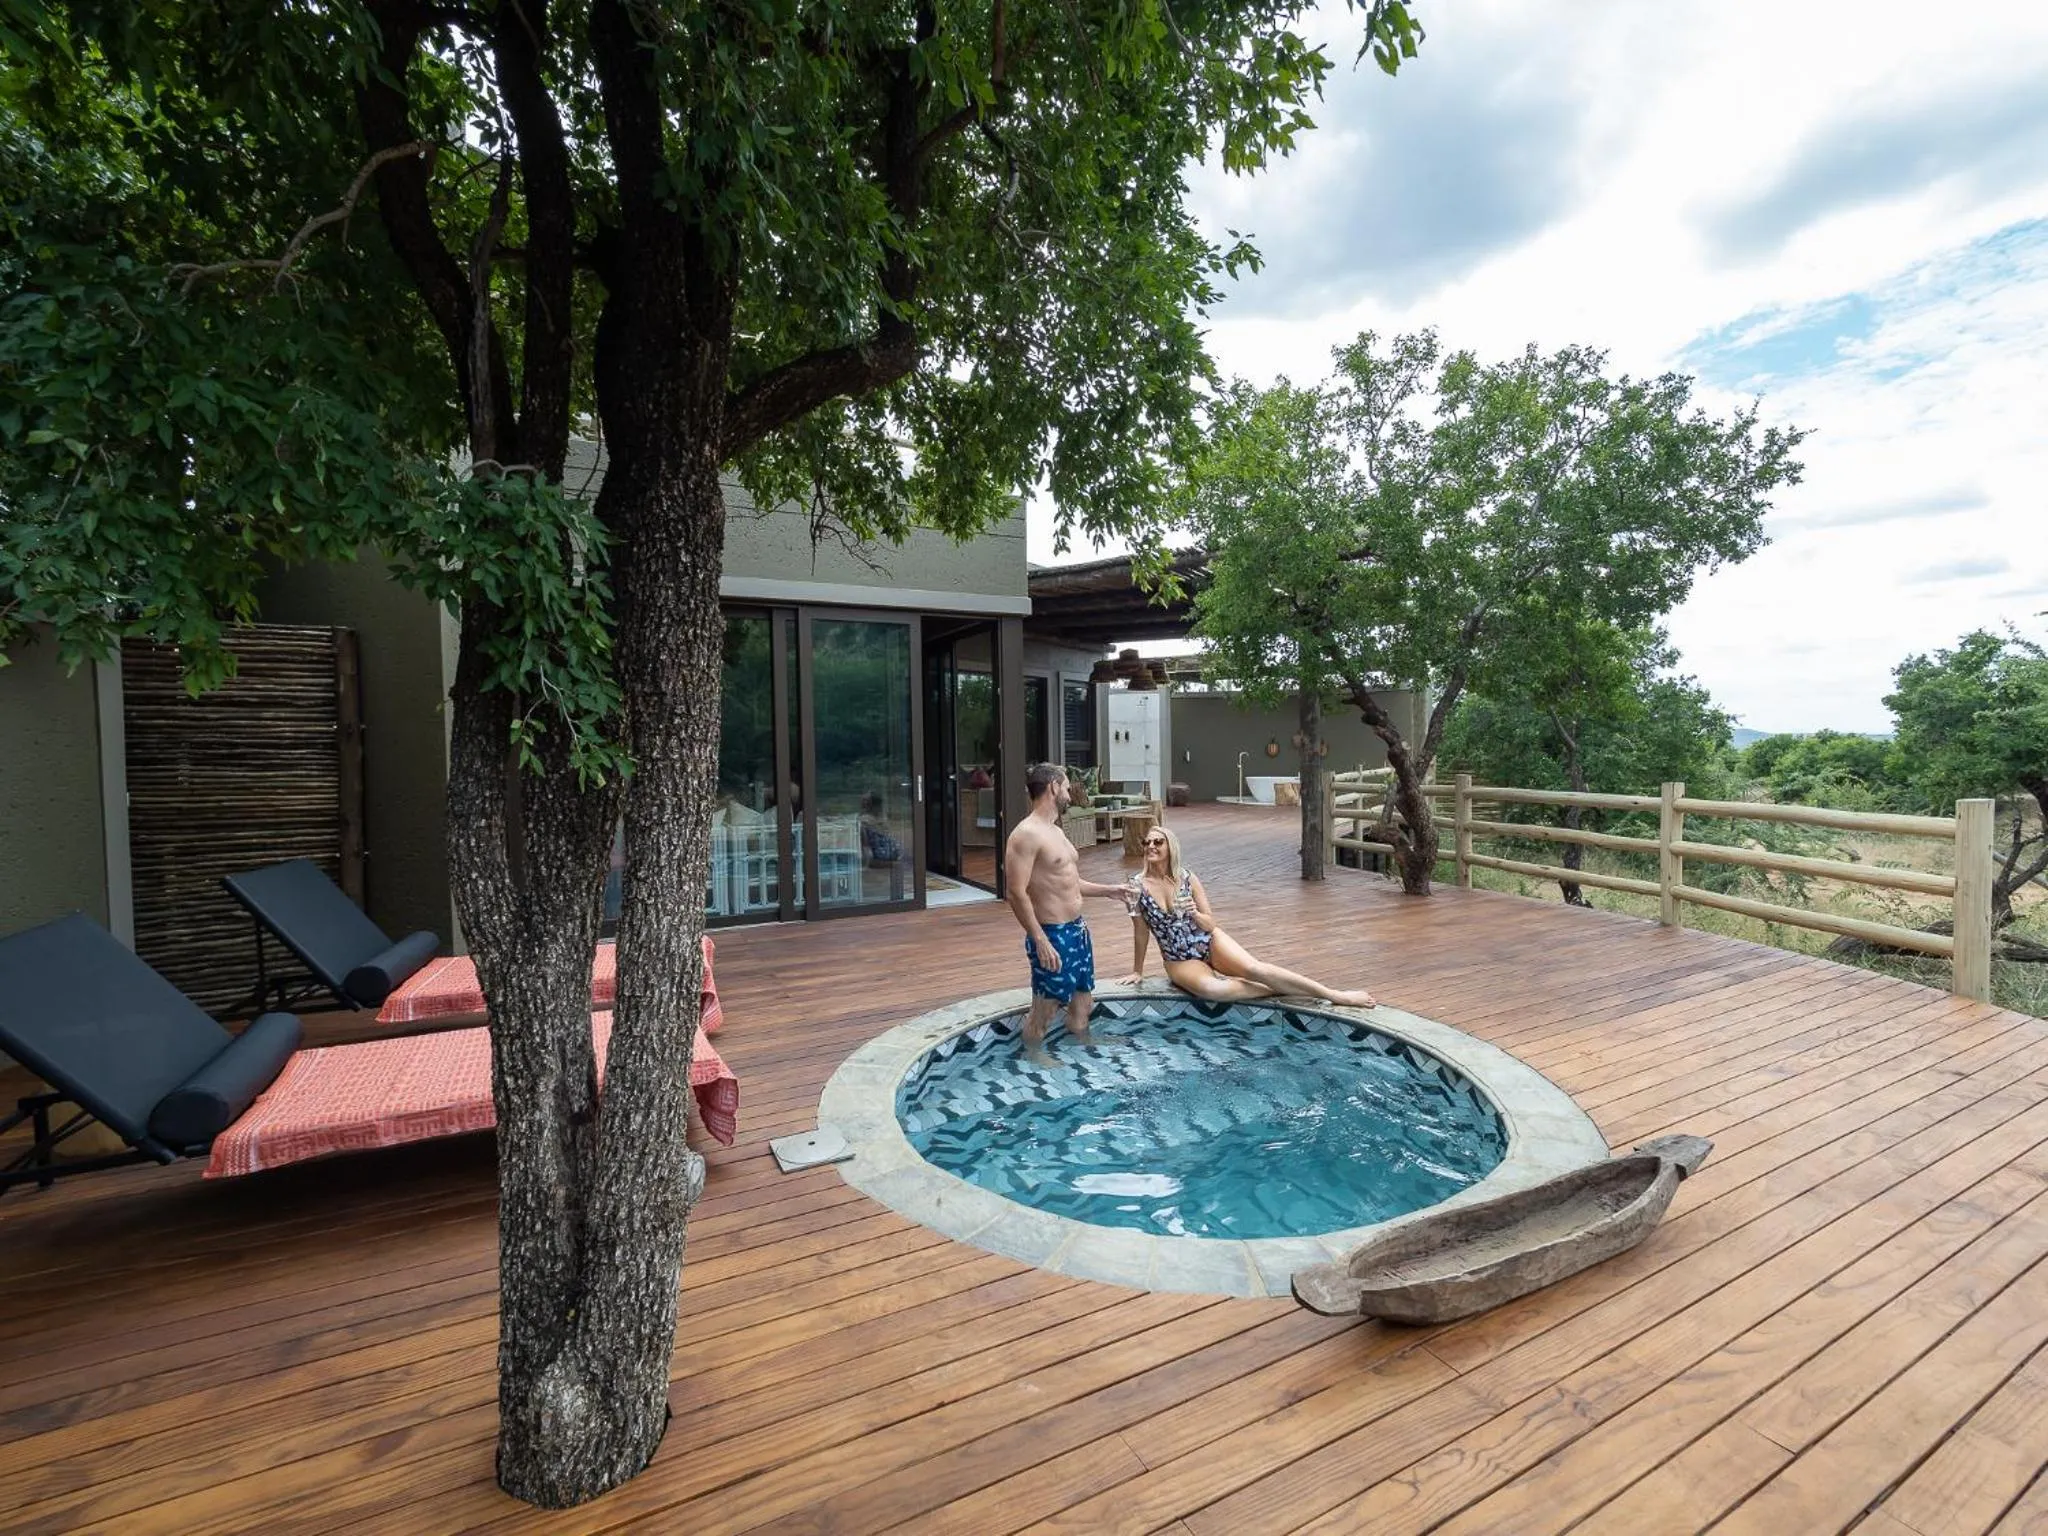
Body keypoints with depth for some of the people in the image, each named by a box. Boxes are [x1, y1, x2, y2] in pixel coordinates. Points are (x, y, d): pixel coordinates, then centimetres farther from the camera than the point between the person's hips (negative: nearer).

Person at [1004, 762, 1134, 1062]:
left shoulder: (1056, 831, 12)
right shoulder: (1026, 834, -18)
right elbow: (1016, 893, -23)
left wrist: (1108, 890, 24)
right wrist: (1041, 941, -25)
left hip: (1077, 929, 9)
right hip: (1051, 936, -9)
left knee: (1083, 998, 21)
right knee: (1044, 1007, 6)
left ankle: (1082, 1044, 41)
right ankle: (1034, 1053, 26)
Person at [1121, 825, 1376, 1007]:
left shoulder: (1188, 878, -5)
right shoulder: (1138, 885, -9)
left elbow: (1210, 924, -1)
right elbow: (1140, 932, 0)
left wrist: (1194, 914, -22)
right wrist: (1137, 971, 6)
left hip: (1210, 942, 1)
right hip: (1180, 960, -1)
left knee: (1256, 969, -23)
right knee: (1211, 989, -33)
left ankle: (1336, 995, -20)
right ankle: (1280, 991, -15)